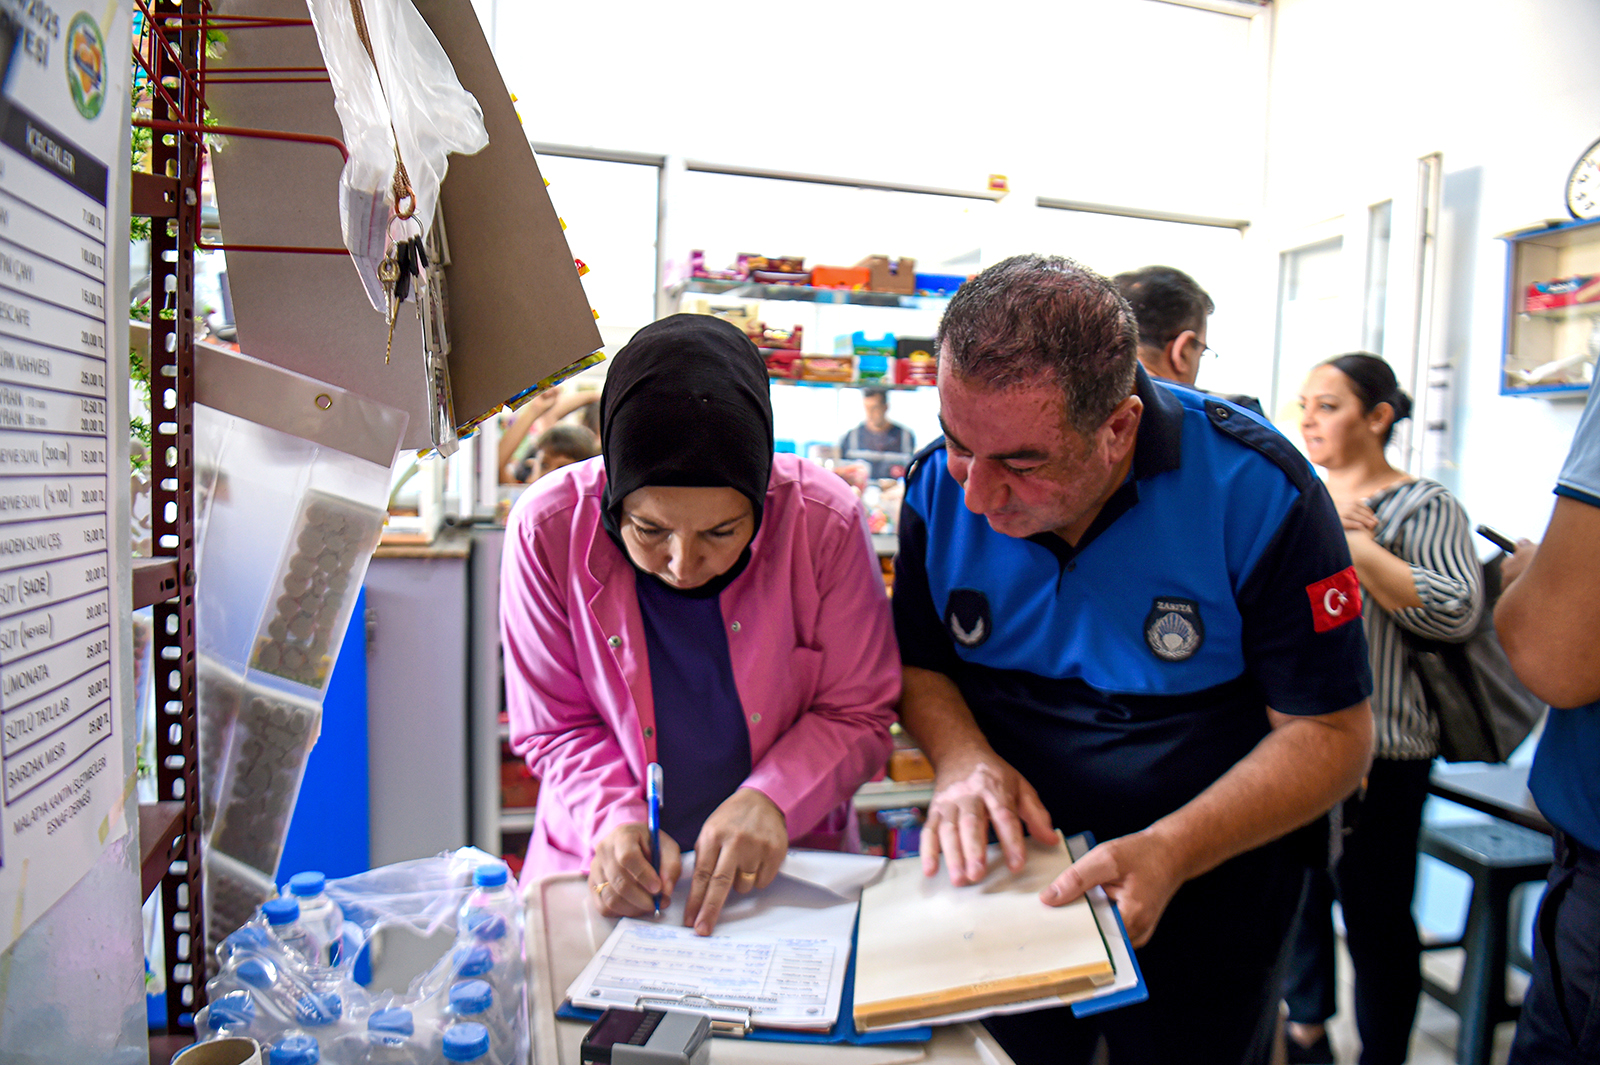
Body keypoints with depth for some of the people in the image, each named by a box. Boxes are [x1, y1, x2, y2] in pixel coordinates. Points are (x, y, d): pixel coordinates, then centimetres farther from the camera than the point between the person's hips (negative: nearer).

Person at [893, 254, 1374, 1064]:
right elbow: (919, 663, -1)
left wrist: (1171, 853, -32)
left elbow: (1332, 733, -19)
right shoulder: (940, 486, -14)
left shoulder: (1258, 491, -24)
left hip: (1204, 890, -2)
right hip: (1004, 873, 3)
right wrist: (961, 757, -22)